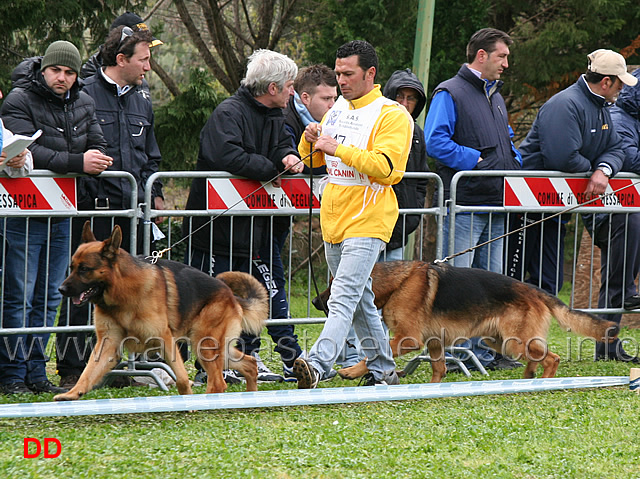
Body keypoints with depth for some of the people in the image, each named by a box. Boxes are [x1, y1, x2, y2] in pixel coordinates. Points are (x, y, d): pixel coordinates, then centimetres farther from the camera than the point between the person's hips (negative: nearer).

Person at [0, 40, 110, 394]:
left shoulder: (83, 104, 10)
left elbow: (97, 147, 8)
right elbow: (29, 152, -21)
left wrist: (97, 159, -17)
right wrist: (77, 162, -28)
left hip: (63, 215, 6)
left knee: (49, 298, 10)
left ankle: (36, 371, 17)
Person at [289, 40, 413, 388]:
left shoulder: (392, 115, -8)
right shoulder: (338, 109, 16)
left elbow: (384, 168, -20)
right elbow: (313, 160, 21)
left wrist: (340, 149, -22)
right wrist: (311, 141, -2)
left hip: (367, 222, -8)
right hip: (334, 221, 8)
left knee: (344, 299, -19)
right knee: (360, 300, 14)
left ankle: (318, 363, -33)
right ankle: (382, 370, 24)